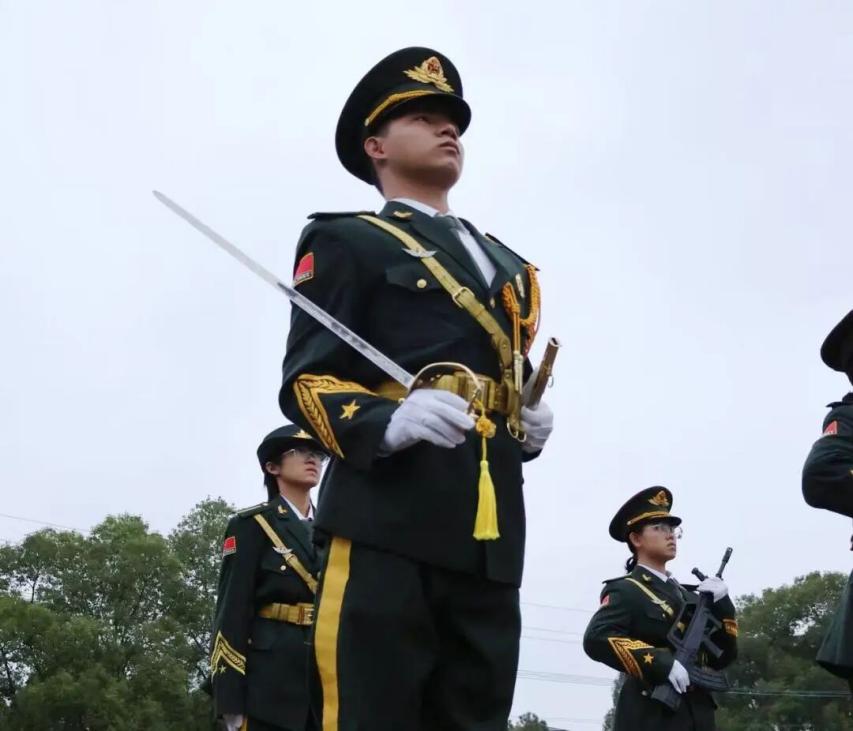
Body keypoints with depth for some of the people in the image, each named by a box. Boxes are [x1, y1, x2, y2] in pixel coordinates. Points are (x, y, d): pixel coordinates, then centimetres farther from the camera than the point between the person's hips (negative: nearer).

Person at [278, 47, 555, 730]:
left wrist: (532, 426, 12)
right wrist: (388, 422, -22)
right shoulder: (346, 242, 9)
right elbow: (306, 381, -1)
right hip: (389, 524, -6)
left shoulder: (507, 265, 30)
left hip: (489, 534, 6)